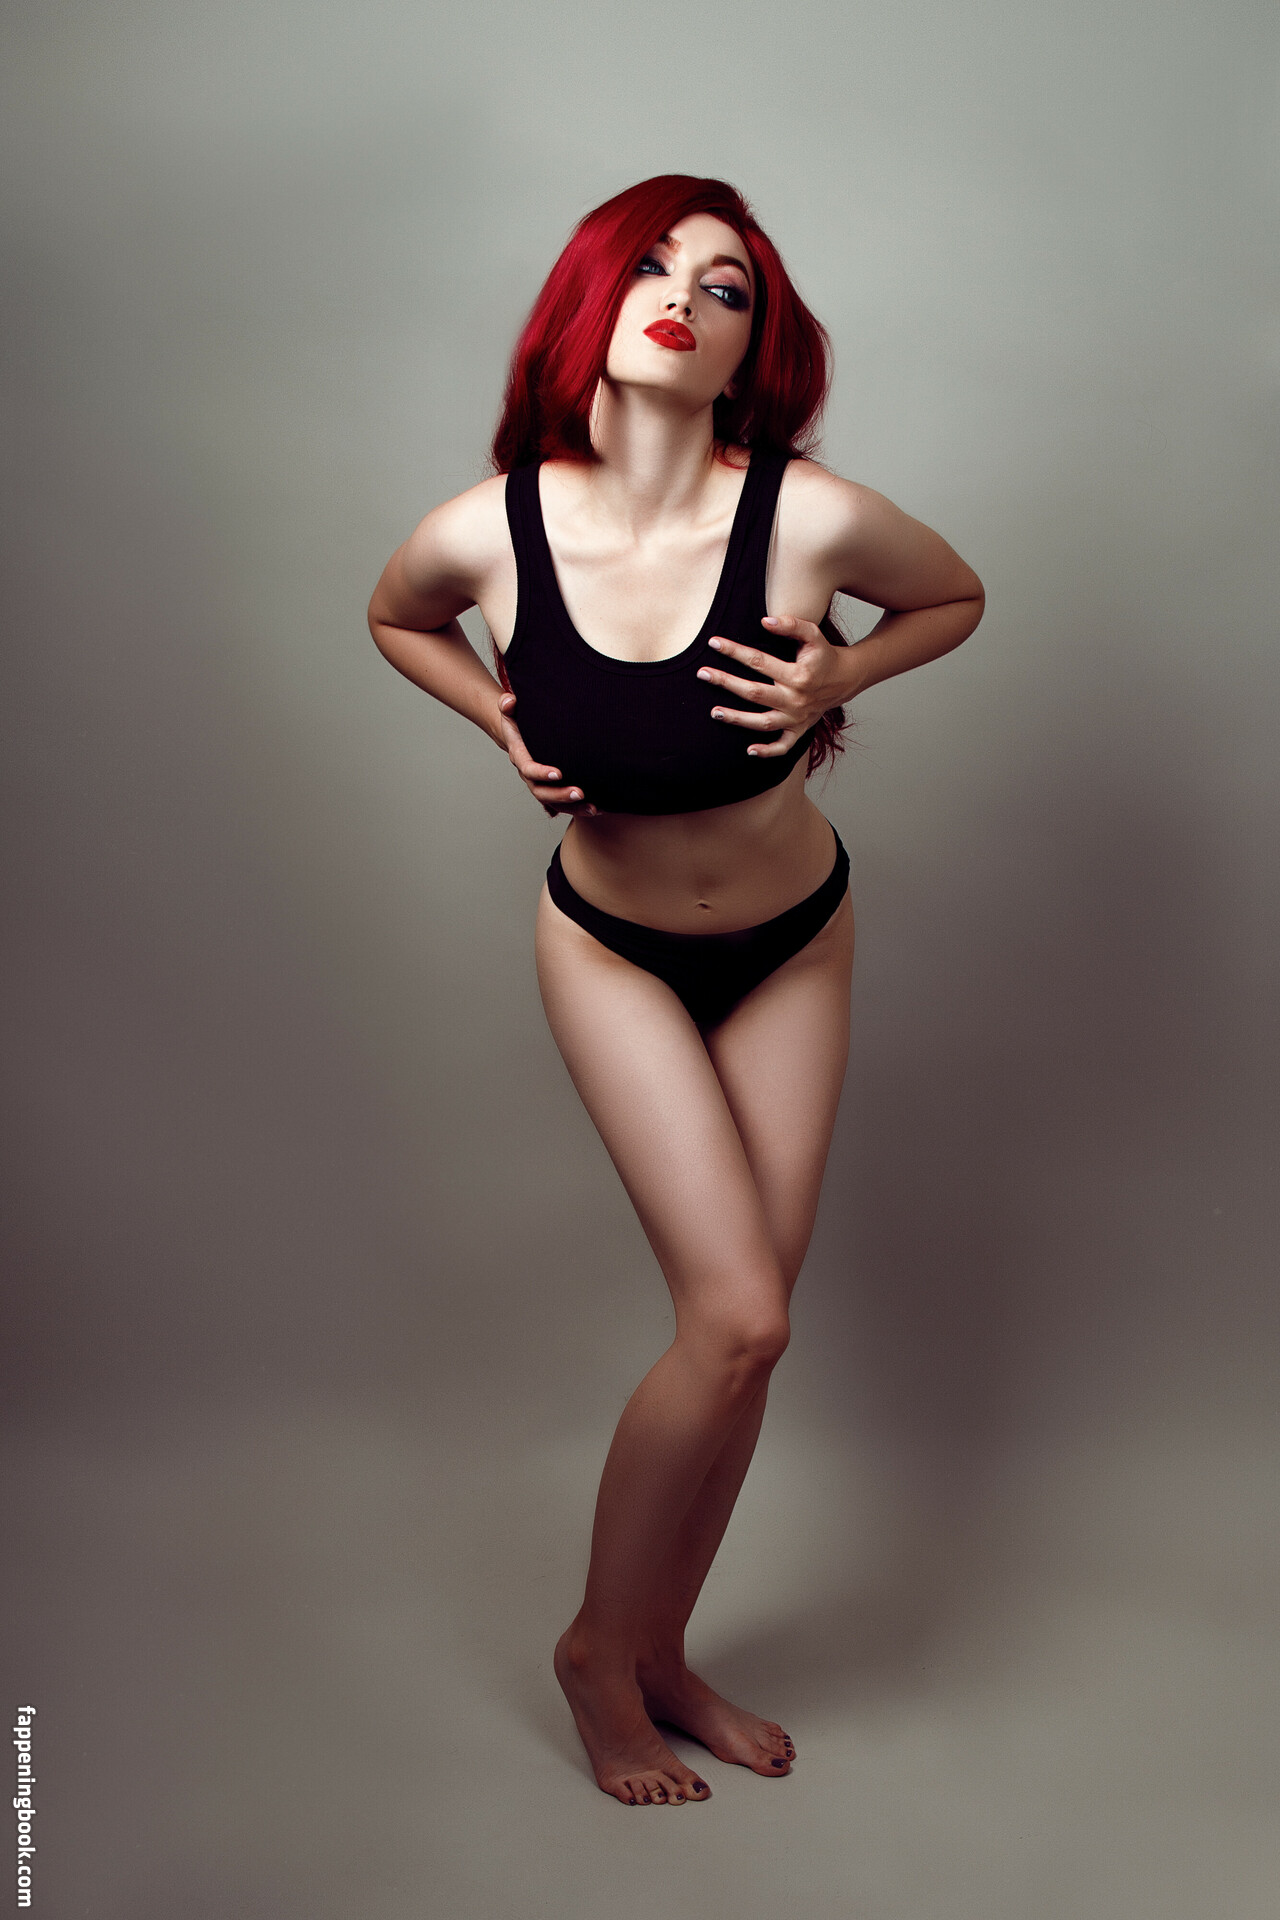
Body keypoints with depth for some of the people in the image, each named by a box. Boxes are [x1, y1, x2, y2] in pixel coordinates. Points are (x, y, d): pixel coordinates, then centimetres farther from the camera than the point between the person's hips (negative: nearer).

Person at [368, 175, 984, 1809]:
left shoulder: (807, 516, -22)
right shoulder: (488, 531, -19)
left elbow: (958, 594, -1)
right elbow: (392, 617, 5)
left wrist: (840, 678, -18)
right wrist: (506, 723, -11)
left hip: (794, 950, 2)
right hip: (612, 950, -2)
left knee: (743, 1328, 7)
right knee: (736, 1314, -11)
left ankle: (657, 1655, 30)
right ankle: (601, 1644, 16)